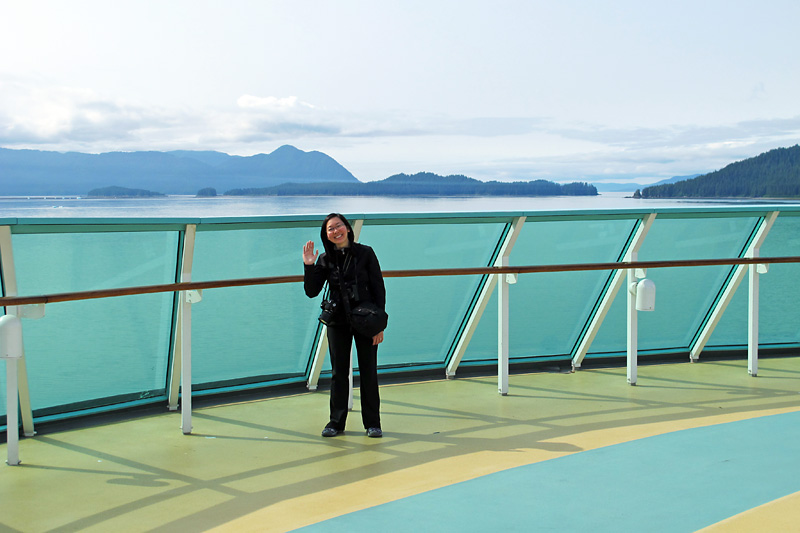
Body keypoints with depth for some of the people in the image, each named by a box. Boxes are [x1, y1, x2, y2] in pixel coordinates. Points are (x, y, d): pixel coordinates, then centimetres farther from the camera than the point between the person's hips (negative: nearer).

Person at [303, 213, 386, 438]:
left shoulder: (365, 253, -4)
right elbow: (311, 292, 0)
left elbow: (379, 289, -4)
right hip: (337, 322, 2)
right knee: (339, 372, 8)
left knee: (368, 371, 4)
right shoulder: (325, 259, 2)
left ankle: (372, 423, 13)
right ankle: (336, 422, 18)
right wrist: (309, 266, -14)